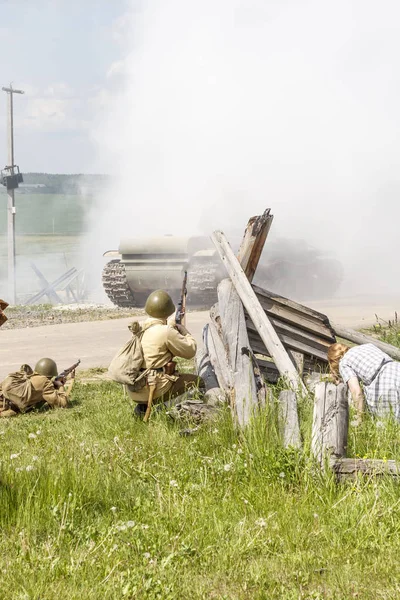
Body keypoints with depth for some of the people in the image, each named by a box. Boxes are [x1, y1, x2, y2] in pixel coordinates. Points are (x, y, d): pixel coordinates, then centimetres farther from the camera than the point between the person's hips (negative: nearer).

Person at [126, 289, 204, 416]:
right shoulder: (166, 332, -15)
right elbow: (190, 350, -4)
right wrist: (184, 331, 12)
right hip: (153, 390, -7)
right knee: (198, 382, 7)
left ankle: (143, 406, 18)